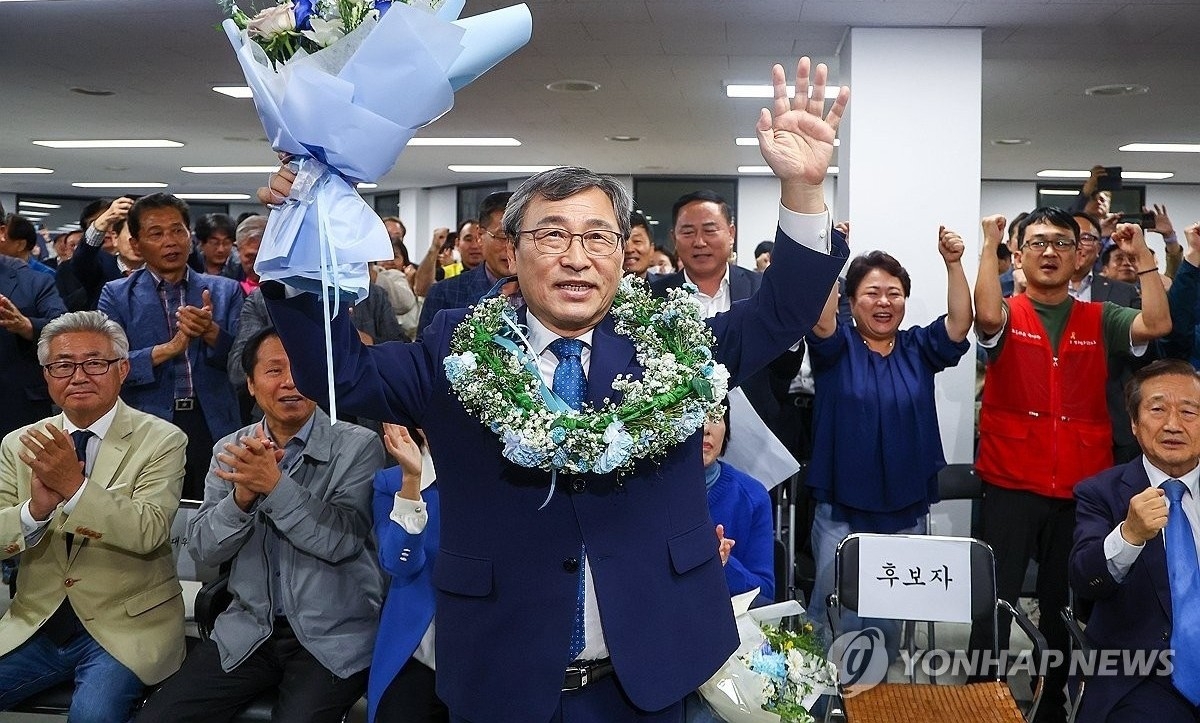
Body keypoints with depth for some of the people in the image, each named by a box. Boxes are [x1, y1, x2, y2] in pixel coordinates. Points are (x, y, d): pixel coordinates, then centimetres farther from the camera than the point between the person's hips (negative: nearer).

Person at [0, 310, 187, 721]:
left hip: (126, 626, -4)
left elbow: (149, 531, -18)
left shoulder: (161, 440, -6)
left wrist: (76, 486, -28)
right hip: (36, 626, 4)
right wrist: (36, 508, -20)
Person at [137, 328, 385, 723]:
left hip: (334, 637, -3)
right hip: (247, 631, 4)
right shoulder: (230, 451, 5)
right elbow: (203, 548, -2)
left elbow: (342, 541, -17)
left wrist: (274, 483, -24)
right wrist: (242, 494, -20)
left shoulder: (358, 446, -7)